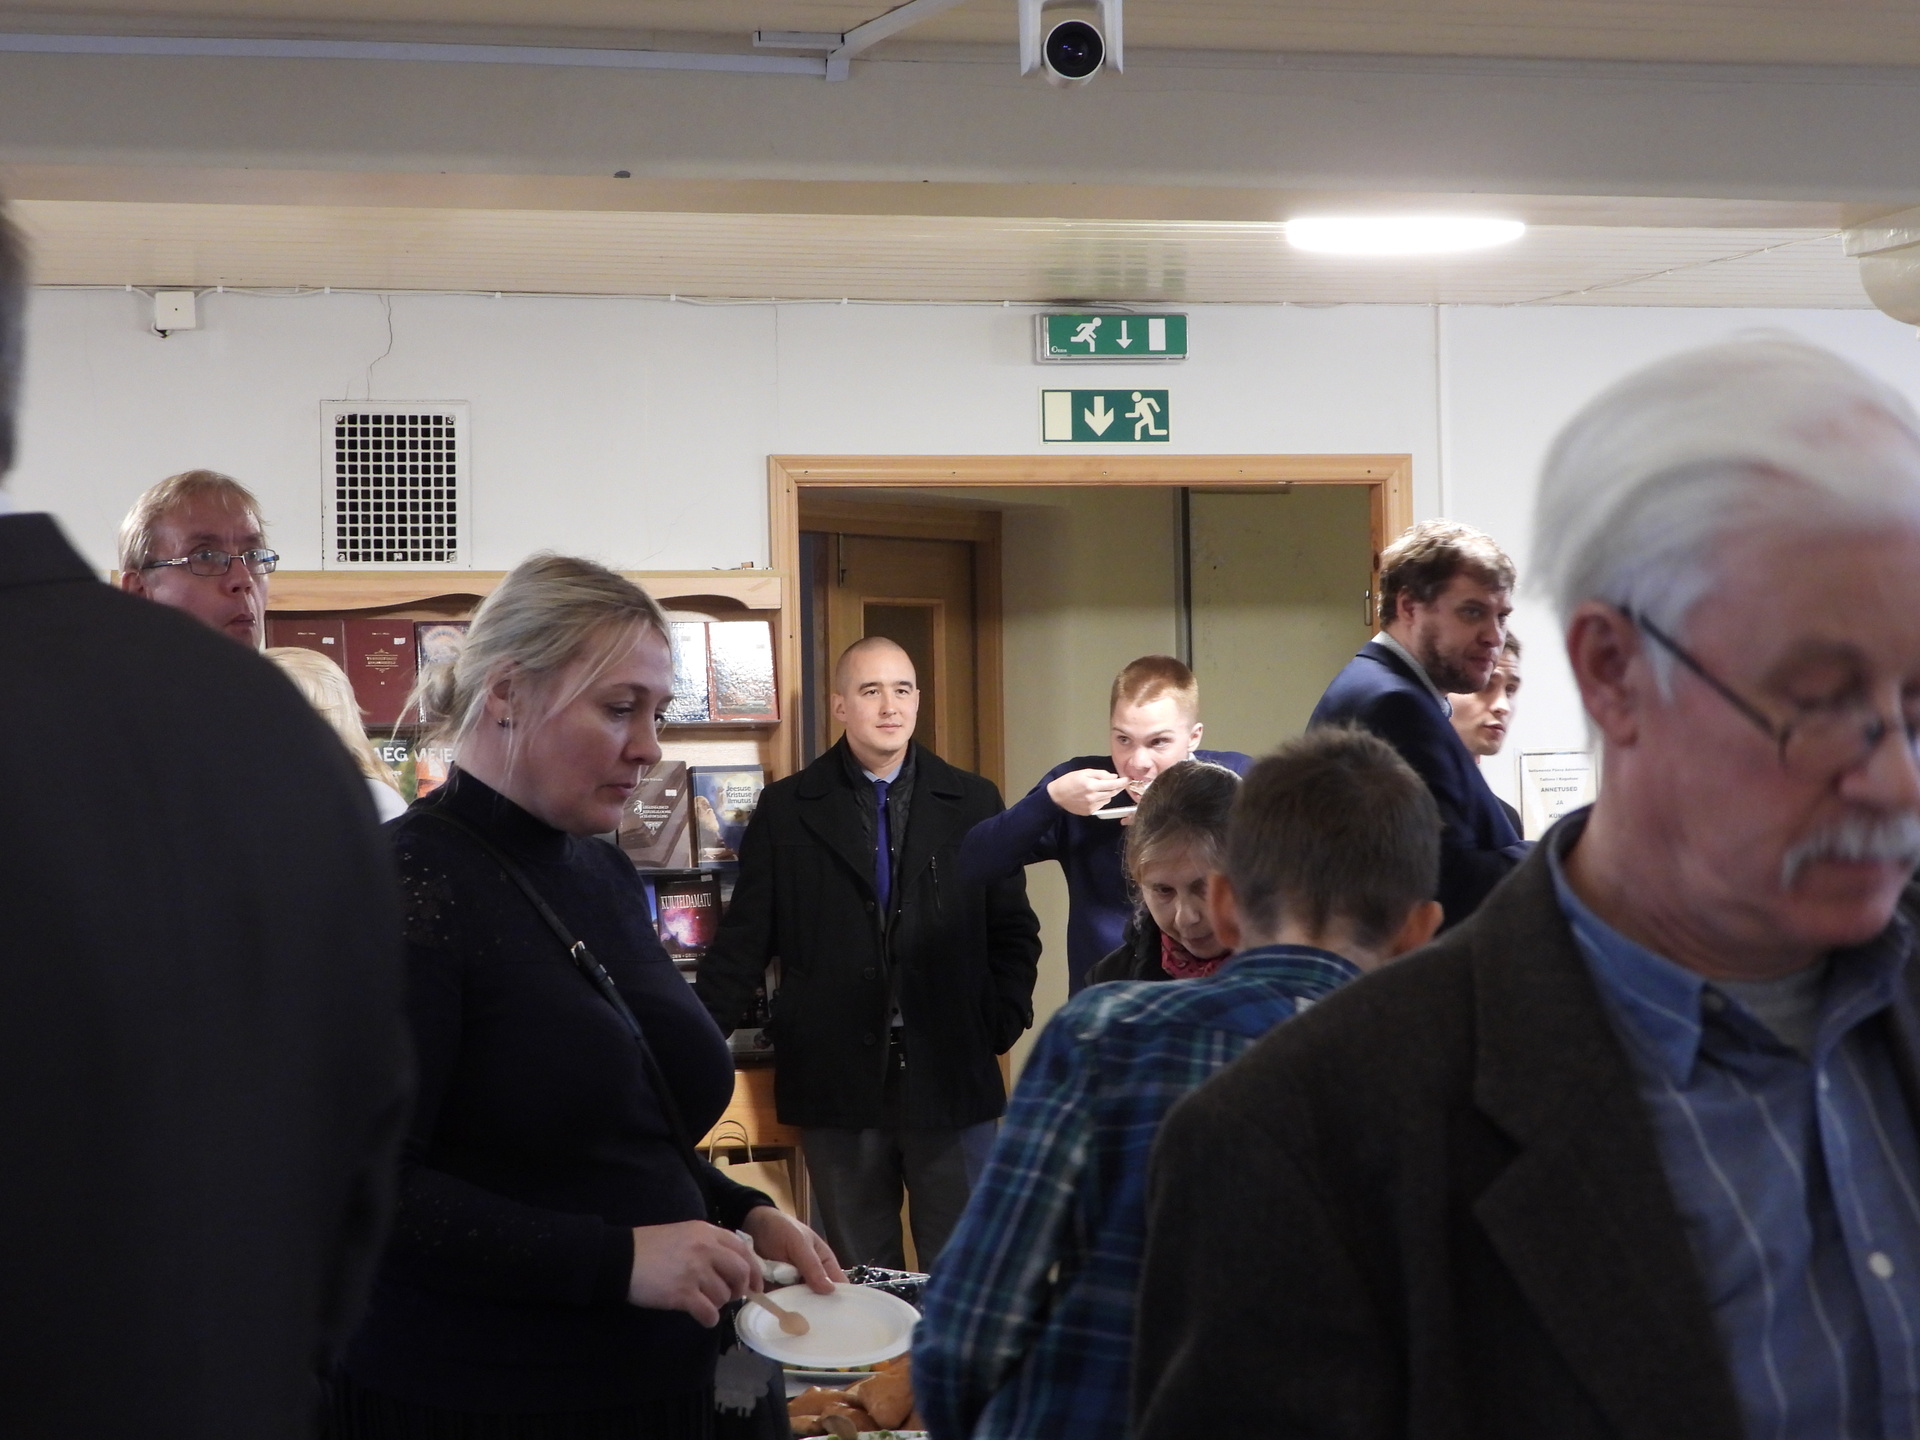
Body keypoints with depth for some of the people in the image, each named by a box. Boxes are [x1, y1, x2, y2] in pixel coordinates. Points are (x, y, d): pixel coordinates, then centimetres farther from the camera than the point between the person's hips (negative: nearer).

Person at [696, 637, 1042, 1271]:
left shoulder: (973, 804, 8)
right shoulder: (786, 810, 6)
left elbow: (1013, 928, 10)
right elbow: (745, 937, 6)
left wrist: (1003, 1019, -3)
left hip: (950, 1075, 0)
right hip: (836, 1078, 0)